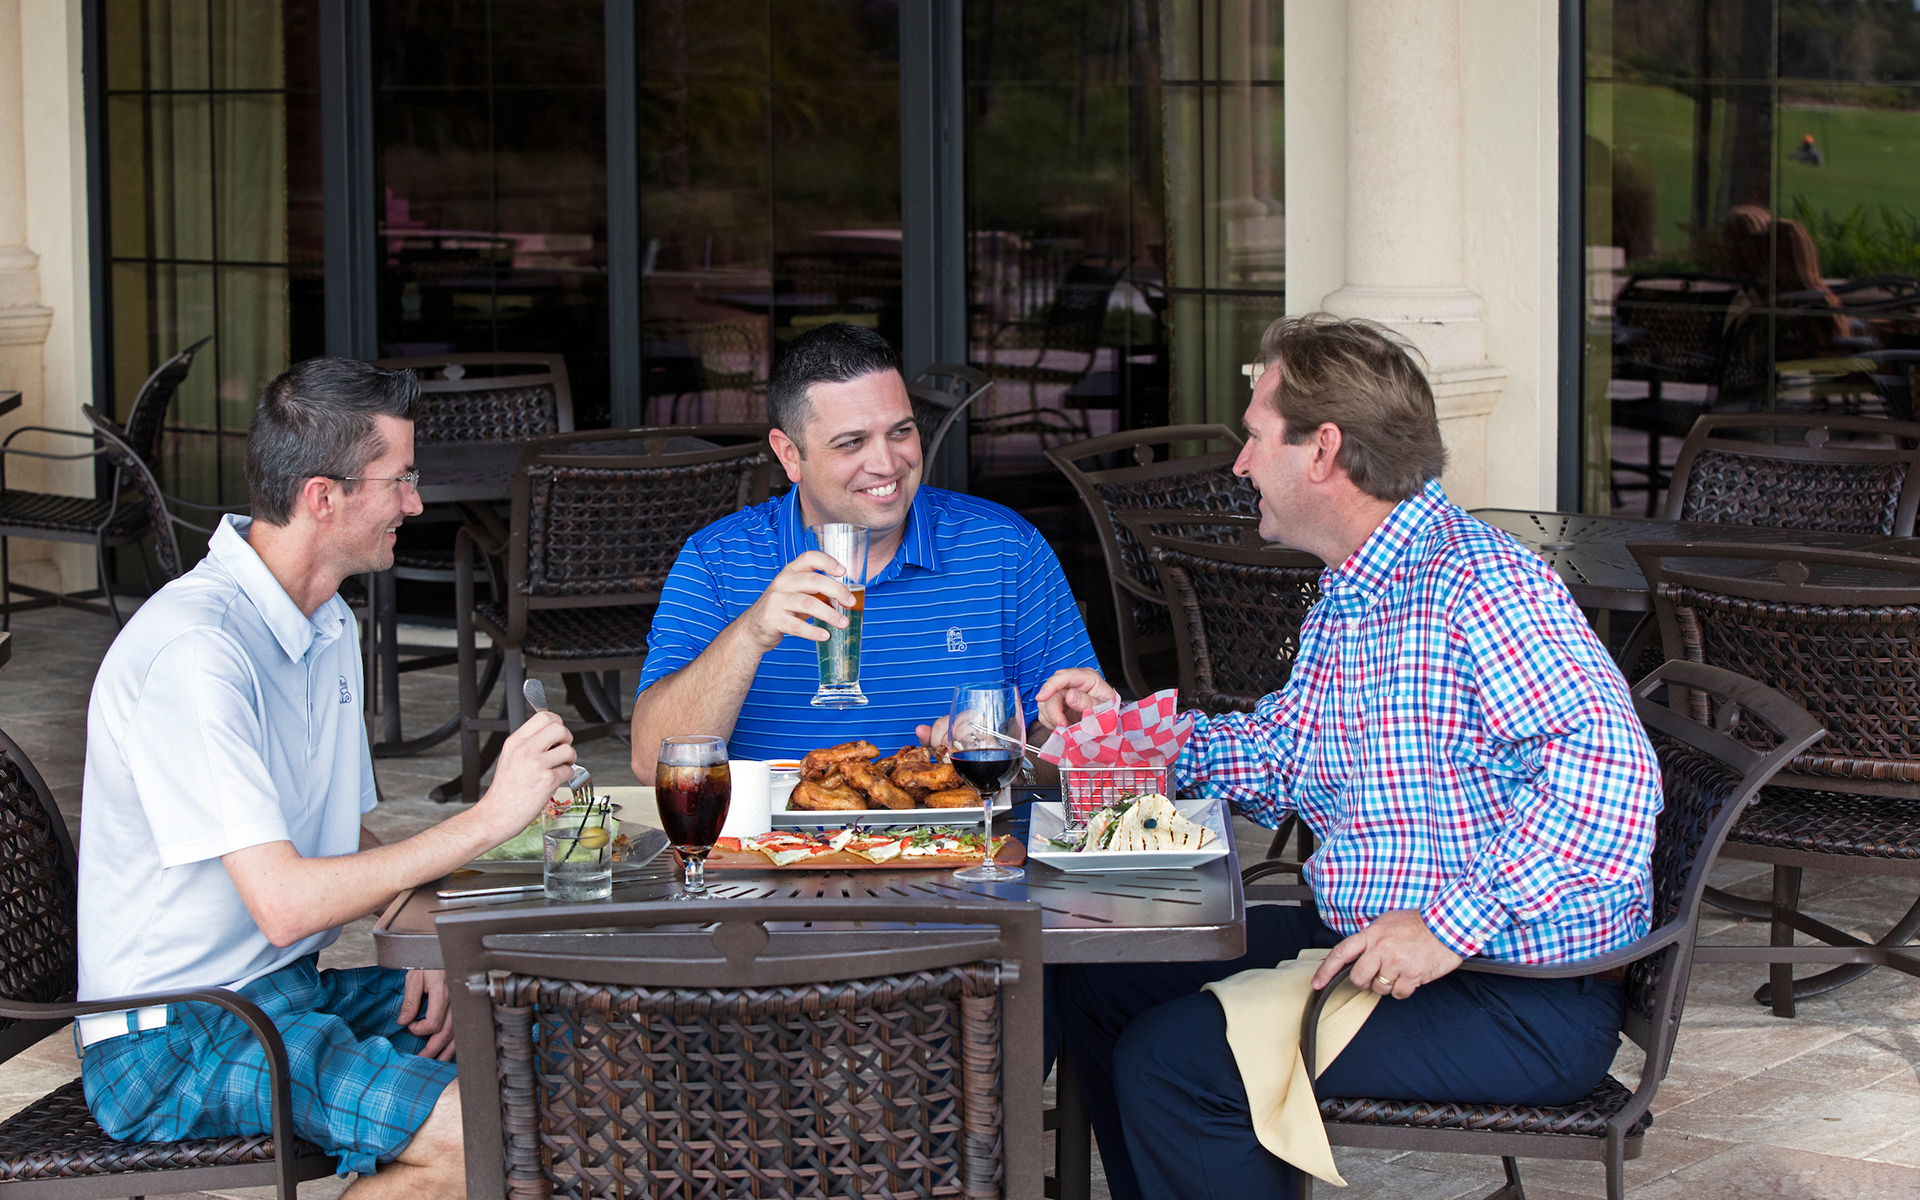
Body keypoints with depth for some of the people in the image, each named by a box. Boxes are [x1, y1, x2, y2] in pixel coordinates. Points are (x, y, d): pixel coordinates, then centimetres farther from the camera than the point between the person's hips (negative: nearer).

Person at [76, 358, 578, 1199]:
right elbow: (283, 903, -28)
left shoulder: (329, 625, 11)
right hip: (173, 1037, -9)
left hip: (292, 988, 10)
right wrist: (489, 819, -24)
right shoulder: (196, 651, -23)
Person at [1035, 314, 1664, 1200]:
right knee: (1094, 980, 15)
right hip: (1365, 945, 10)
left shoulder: (1484, 586, -21)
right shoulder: (1341, 603, 13)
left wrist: (1453, 925, -32)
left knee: (1168, 1065, -20)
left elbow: (1607, 770, -31)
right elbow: (1281, 758, 26)